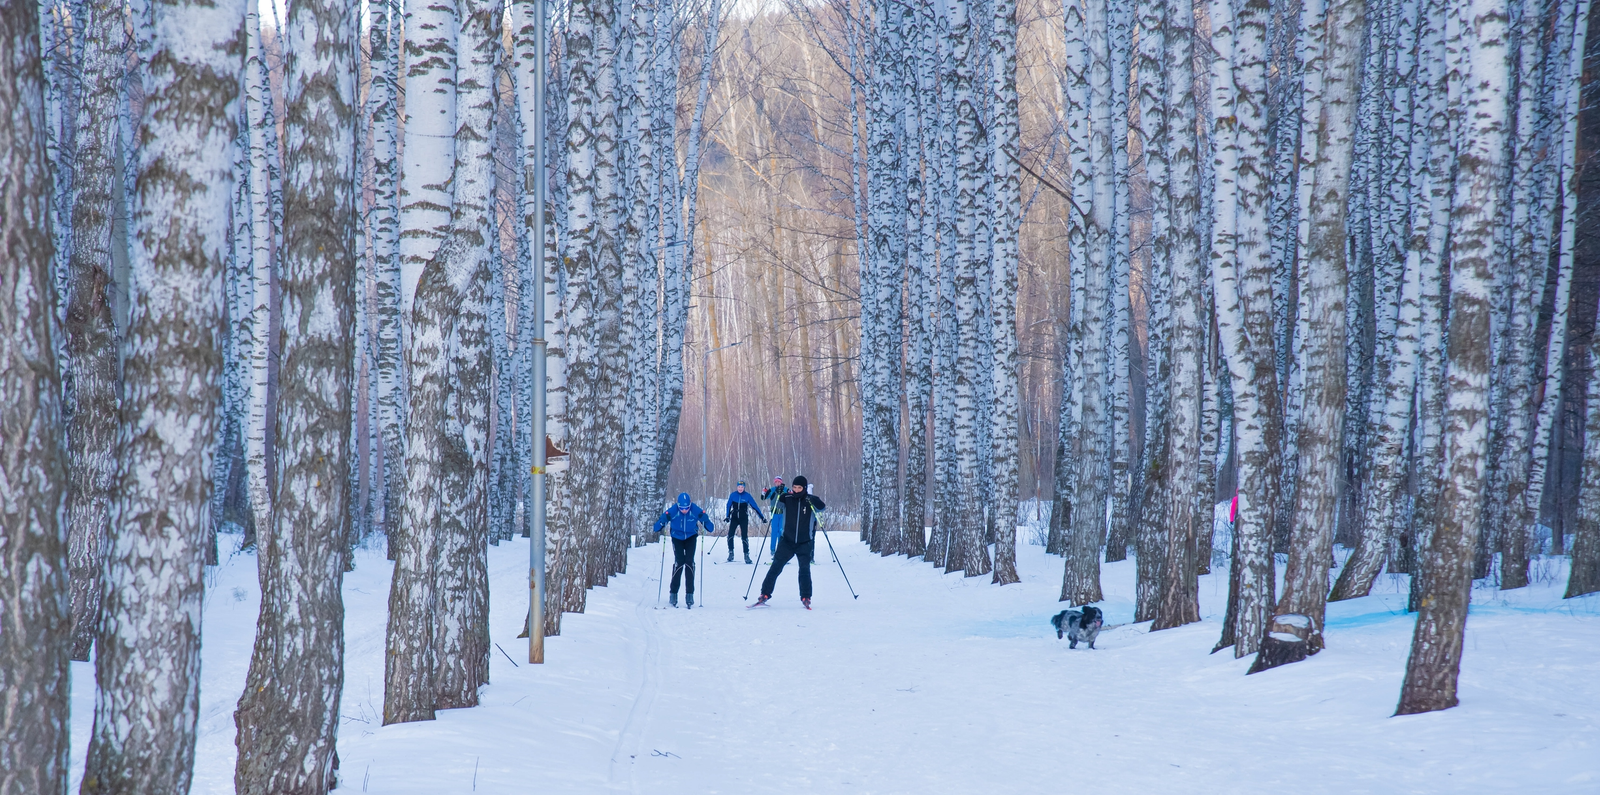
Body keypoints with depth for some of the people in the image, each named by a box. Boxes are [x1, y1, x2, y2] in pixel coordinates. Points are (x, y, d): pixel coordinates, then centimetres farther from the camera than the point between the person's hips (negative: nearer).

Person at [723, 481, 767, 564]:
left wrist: (762, 516, -1)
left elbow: (755, 506, -2)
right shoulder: (733, 495, -1)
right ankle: (731, 553, 3)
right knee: (730, 535, -11)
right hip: (734, 518, 2)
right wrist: (727, 516, 0)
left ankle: (746, 555, 0)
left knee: (744, 537, -7)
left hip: (744, 519, -2)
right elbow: (728, 506, 9)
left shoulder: (747, 496, -5)